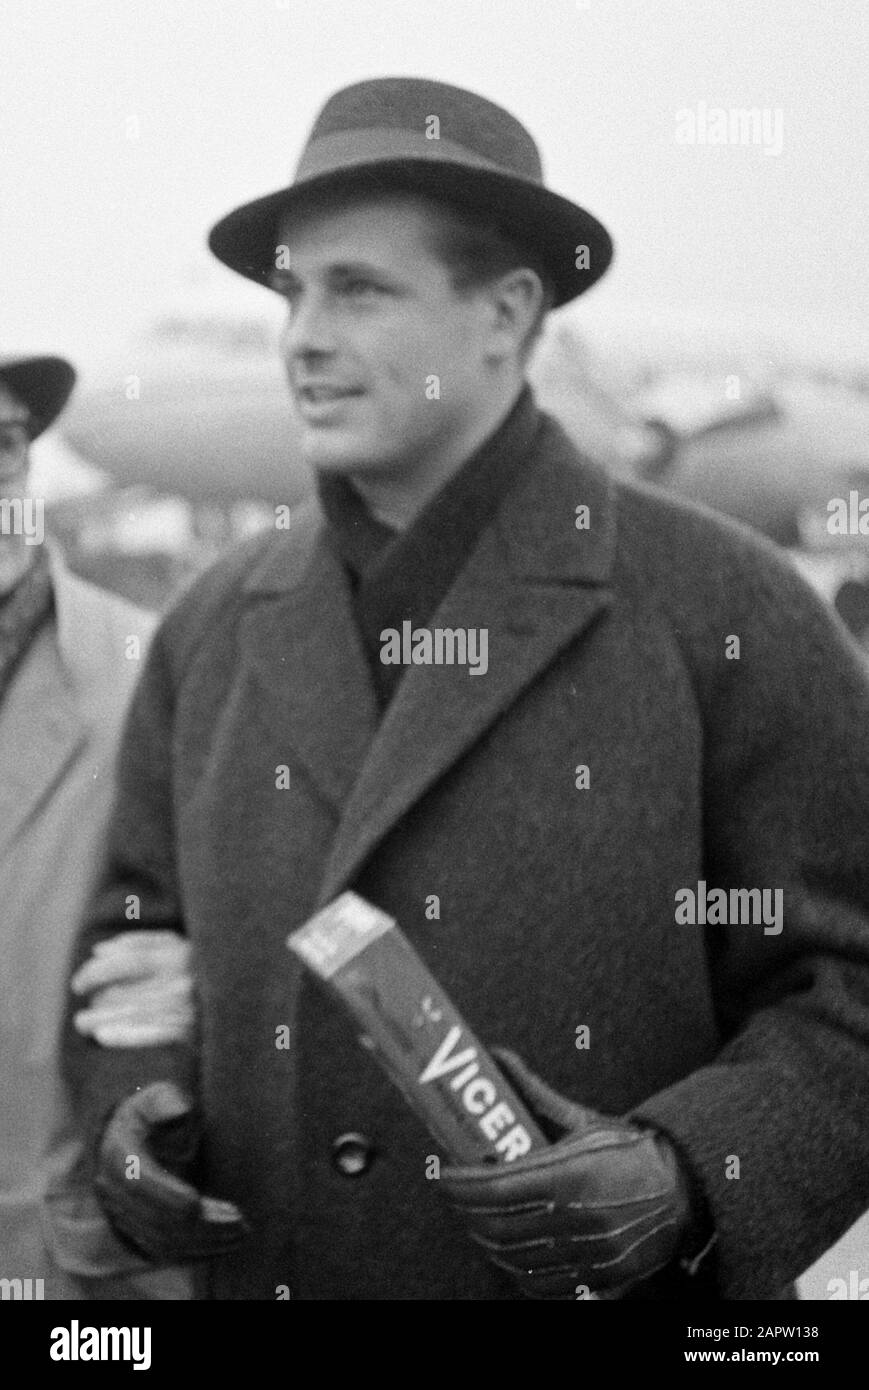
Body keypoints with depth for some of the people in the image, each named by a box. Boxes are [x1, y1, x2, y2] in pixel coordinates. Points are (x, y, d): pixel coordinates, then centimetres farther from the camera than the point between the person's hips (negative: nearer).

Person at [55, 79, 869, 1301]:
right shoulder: (213, 630, 5)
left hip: (626, 1287, -4)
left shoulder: (729, 614, -9)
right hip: (260, 1268, 4)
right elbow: (137, 929, 13)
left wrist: (689, 1177, -23)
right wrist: (128, 1109, -6)